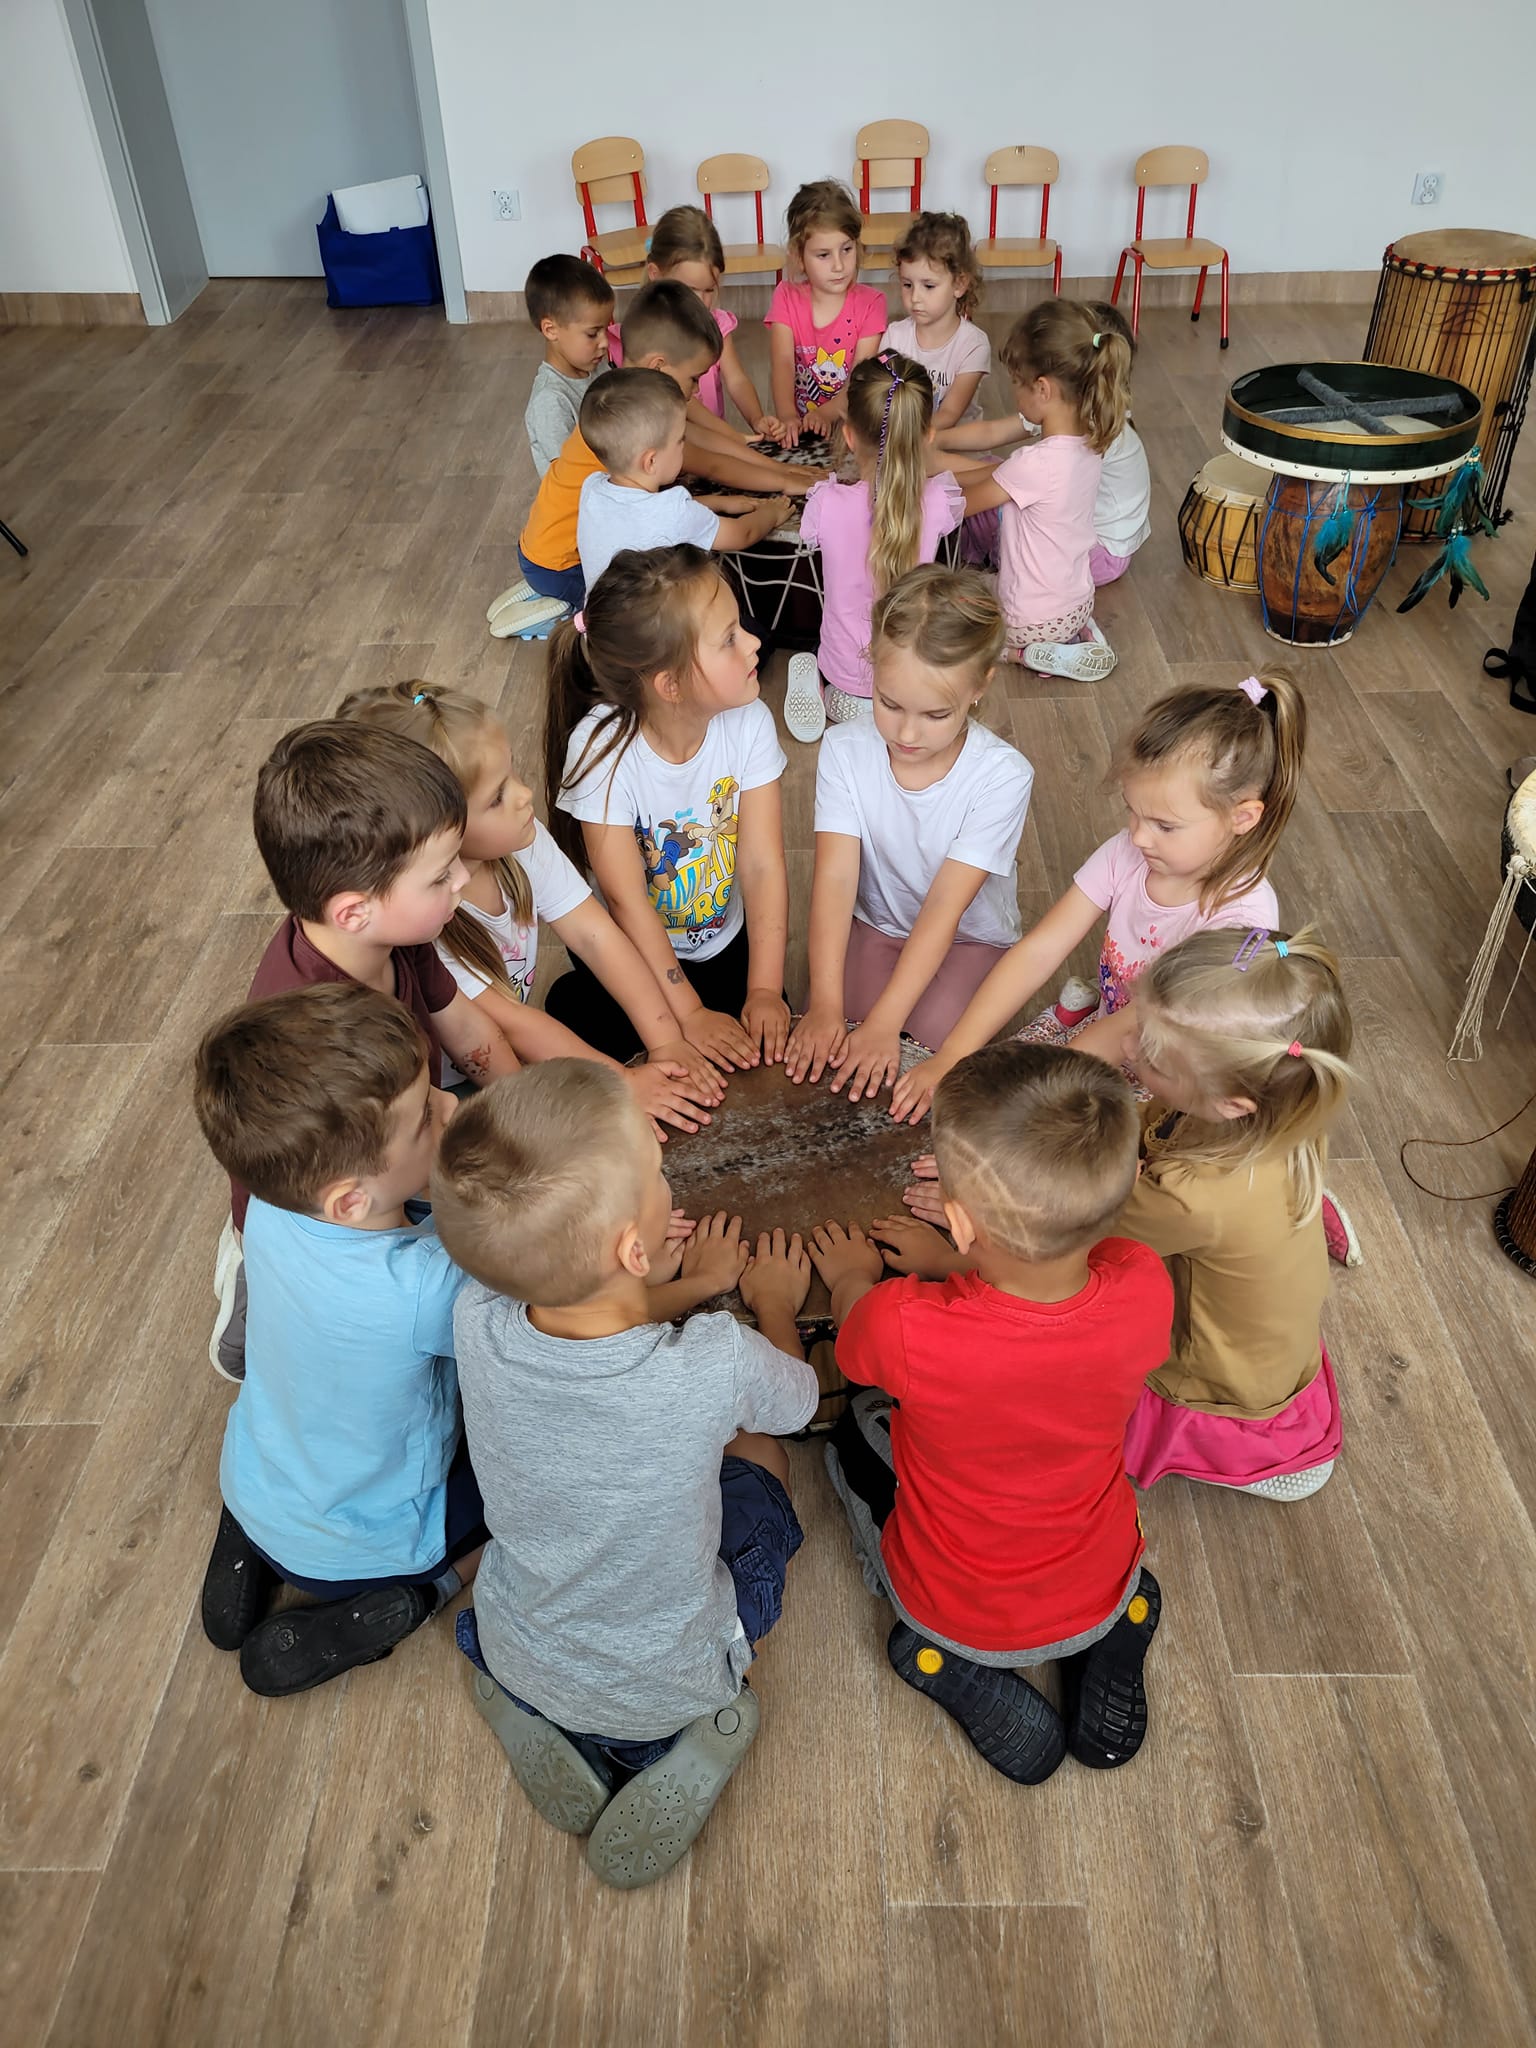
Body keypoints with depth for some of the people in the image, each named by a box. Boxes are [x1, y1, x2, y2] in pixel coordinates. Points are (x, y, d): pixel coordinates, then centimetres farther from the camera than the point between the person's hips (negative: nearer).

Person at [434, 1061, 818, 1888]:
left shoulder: (476, 1321, -26)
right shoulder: (715, 1365, -36)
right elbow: (797, 1399, -9)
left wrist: (692, 1284, 13)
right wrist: (774, 1306, 10)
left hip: (515, 1660, 3)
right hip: (670, 1686, -3)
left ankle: (542, 1723, 16)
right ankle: (684, 1745, 8)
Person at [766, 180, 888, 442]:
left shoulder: (870, 303, 1)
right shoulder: (786, 297, 4)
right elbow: (782, 363, -10)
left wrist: (825, 414, -27)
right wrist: (787, 417, -30)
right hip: (801, 429, 1)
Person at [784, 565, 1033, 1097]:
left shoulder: (1002, 776, -24)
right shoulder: (846, 751, -16)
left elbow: (946, 905, -27)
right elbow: (834, 878, -22)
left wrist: (883, 1023, -33)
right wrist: (825, 1004, -33)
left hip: (969, 939, -1)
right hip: (872, 927, 1)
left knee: (937, 1030, -26)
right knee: (818, 1043, -22)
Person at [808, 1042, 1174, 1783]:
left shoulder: (903, 1326, -38)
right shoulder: (1142, 1288, -30)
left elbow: (854, 1327, -11)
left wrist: (856, 1277, 10)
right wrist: (950, 1263, 9)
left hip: (955, 1617, -3)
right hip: (1100, 1594, 3)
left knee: (857, 1432, 22)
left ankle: (967, 1679, 10)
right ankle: (1110, 1642, 16)